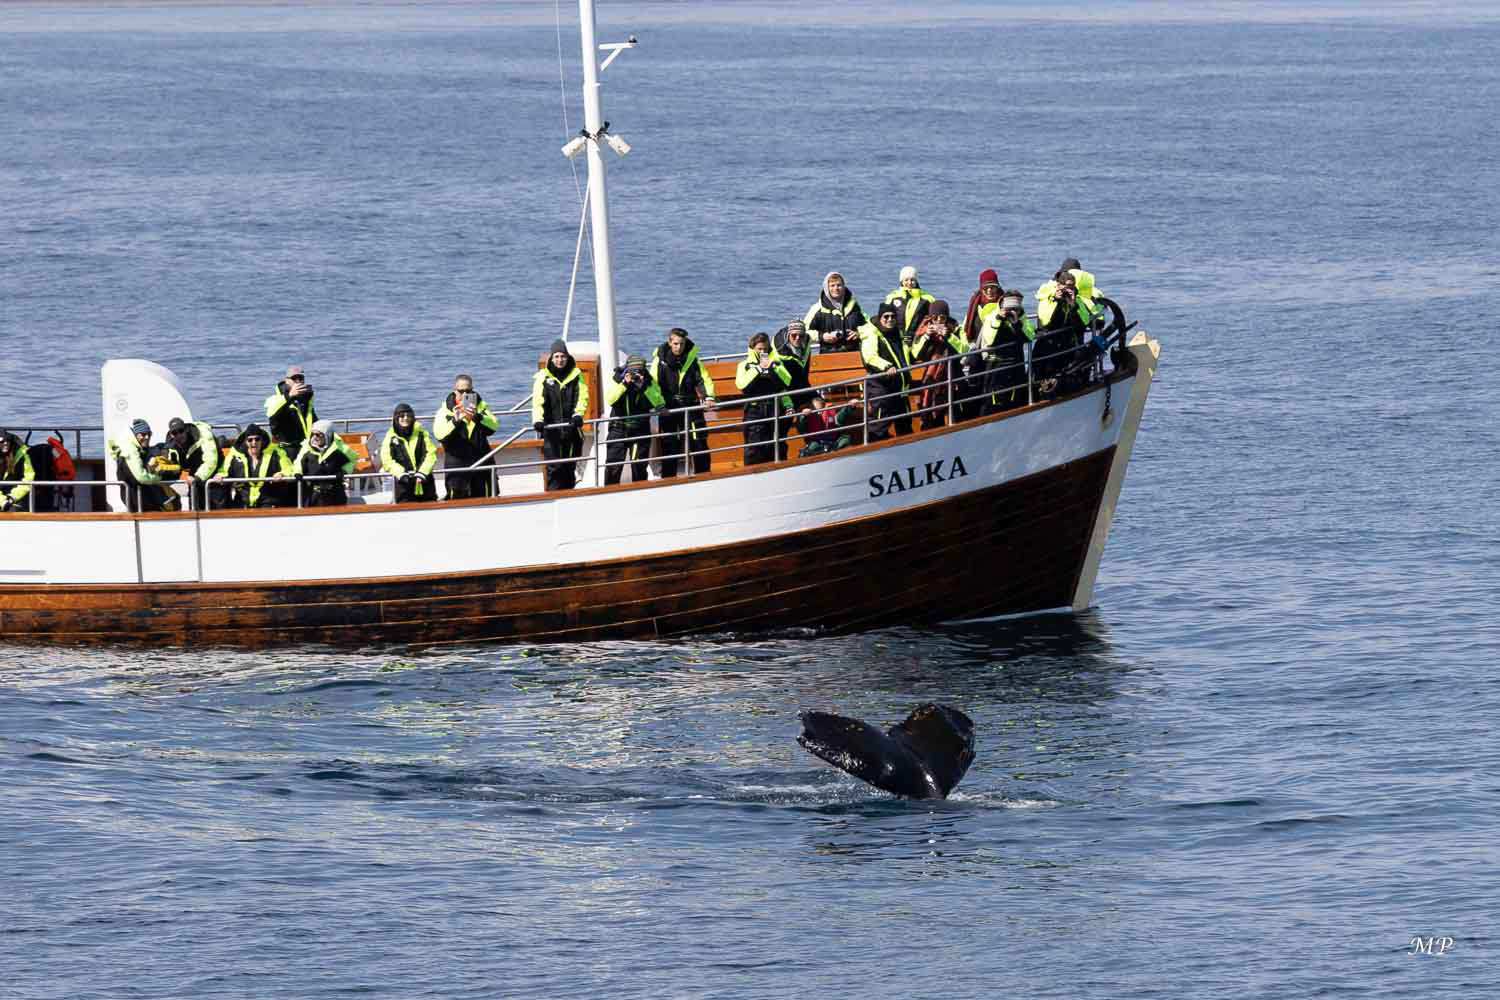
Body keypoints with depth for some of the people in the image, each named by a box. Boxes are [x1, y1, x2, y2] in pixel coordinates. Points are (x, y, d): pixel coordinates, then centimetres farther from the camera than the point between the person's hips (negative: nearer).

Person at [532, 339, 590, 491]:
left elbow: (582, 397, -2)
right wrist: (538, 420, -24)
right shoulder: (543, 377, 3)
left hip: (571, 427, 2)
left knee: (570, 467, 7)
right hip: (551, 429, -2)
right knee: (554, 467, -8)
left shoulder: (576, 375, 7)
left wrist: (578, 414, -21)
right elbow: (538, 400, -8)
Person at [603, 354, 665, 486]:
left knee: (639, 467, 4)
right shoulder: (618, 378, -8)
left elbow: (659, 403, -17)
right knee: (613, 467, -3)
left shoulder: (649, 381, -7)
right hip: (619, 429, -1)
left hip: (640, 429, 1)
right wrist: (624, 384, -31)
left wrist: (645, 387, -27)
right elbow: (609, 399, -22)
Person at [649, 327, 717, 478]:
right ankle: (668, 481, 9)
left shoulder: (692, 358, 2)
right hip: (668, 409, -2)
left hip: (691, 406, 2)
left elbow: (704, 379, 0)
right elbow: (654, 384, -9)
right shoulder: (660, 359, -4)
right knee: (669, 448, 1)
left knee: (699, 445, 2)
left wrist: (708, 397, -17)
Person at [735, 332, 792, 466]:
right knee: (753, 449, -8)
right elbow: (741, 383, -10)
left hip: (774, 409, 2)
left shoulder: (776, 363, 14)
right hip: (754, 410, -2)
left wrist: (772, 367, -10)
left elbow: (787, 381, 1)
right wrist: (758, 368, -12)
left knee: (773, 447, 5)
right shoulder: (745, 365, 8)